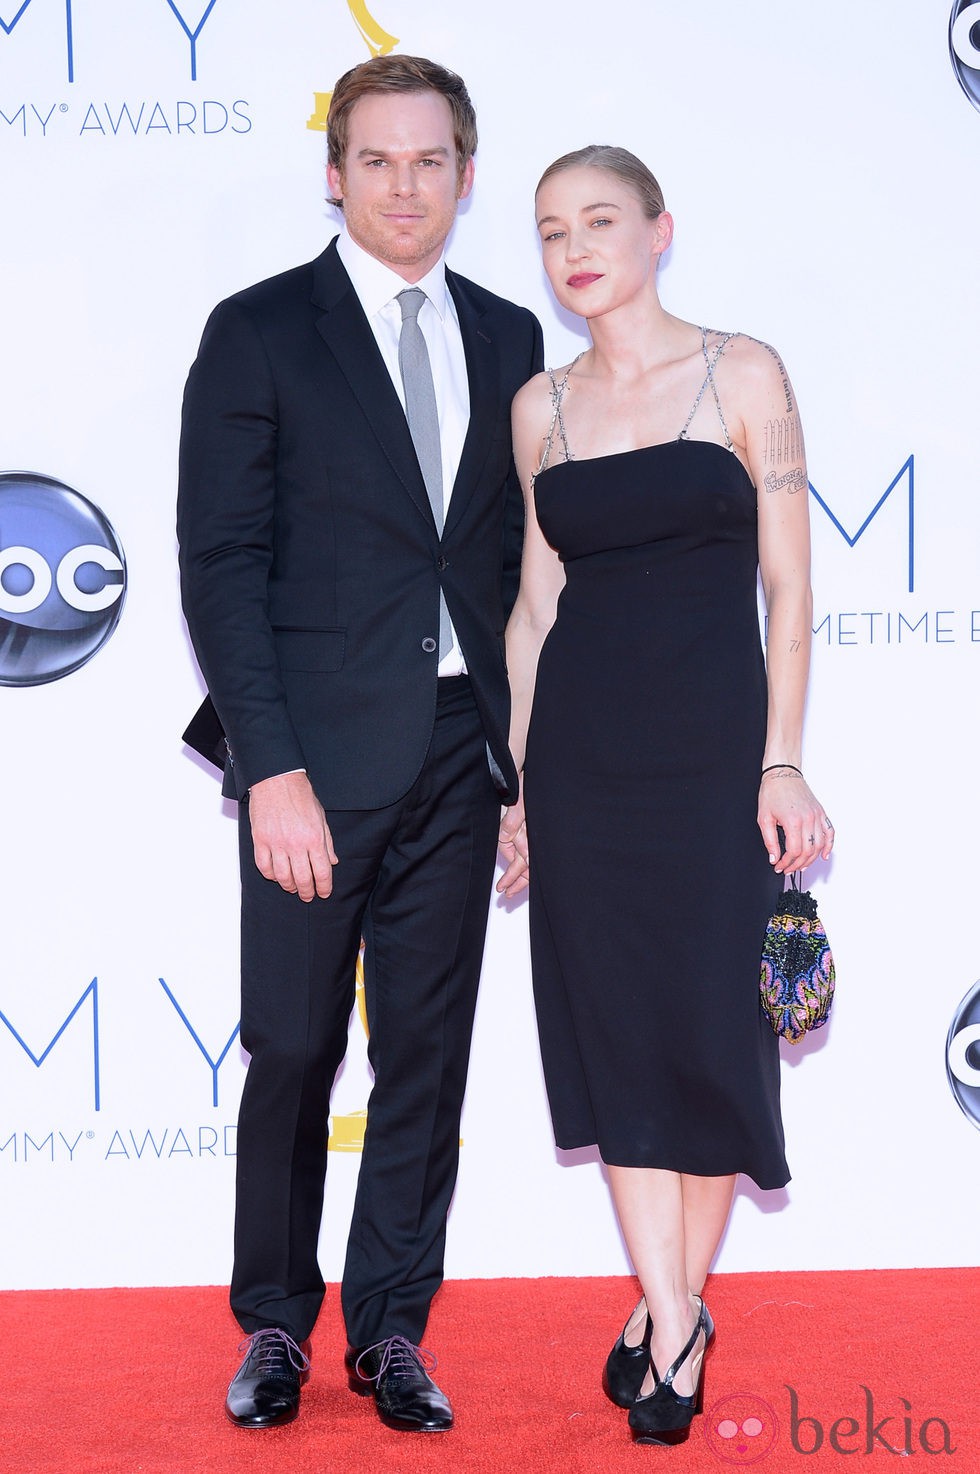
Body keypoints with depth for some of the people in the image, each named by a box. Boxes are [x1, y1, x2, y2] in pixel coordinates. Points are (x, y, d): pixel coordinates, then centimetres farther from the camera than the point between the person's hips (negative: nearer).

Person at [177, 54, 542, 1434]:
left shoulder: (507, 337, 11)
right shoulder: (260, 333, -2)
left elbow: (519, 553, 13)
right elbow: (221, 566, -7)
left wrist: (529, 748, 6)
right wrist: (271, 770, -14)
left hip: (460, 753, 4)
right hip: (318, 752, -3)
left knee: (428, 1053, 8)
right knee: (293, 1049, 4)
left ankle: (392, 1328, 20)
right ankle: (276, 1322, 22)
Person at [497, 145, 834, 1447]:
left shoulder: (741, 374, -1)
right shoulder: (541, 407, 9)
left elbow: (788, 581, -3)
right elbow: (538, 600, 12)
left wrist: (783, 761, -10)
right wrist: (516, 780, 9)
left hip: (711, 746, -3)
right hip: (581, 750, 3)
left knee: (708, 1024, 1)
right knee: (613, 1028, 4)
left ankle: (678, 1303, 19)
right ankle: (668, 1322, 14)